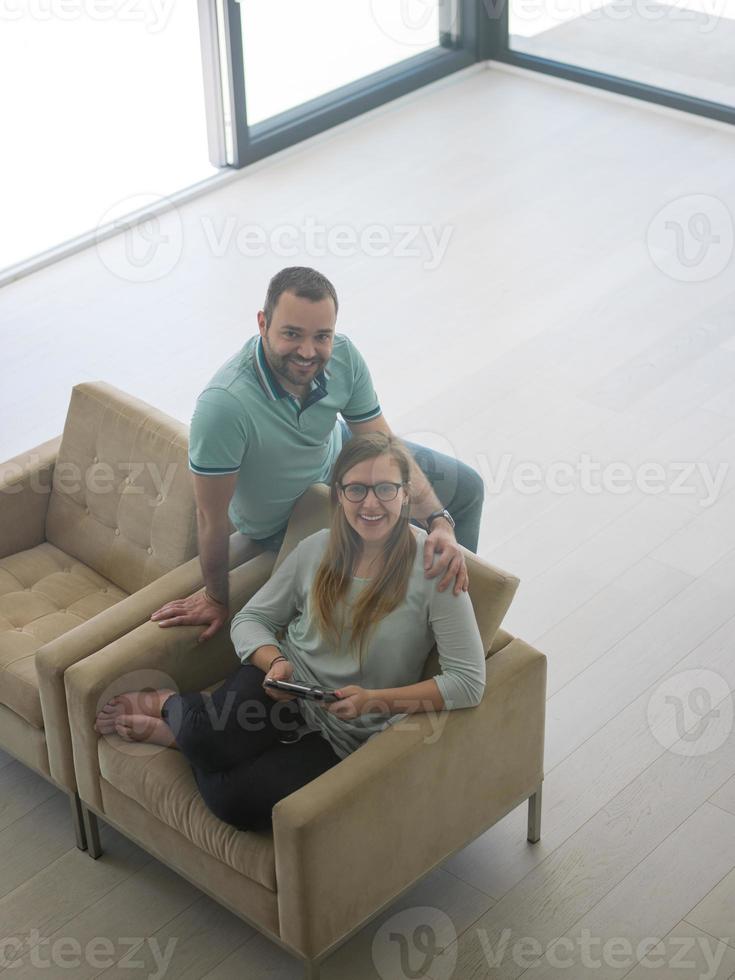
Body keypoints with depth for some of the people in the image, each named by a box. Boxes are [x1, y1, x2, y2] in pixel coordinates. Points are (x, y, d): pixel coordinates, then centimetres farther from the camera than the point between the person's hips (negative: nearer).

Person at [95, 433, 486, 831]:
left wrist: (374, 701, -23)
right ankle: (173, 707, 4)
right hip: (288, 680, 2)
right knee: (209, 739, -32)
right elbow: (249, 620, 9)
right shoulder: (317, 549, 0)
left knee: (234, 800, -26)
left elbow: (469, 681, -17)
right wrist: (275, 662, -14)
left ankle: (175, 728, 3)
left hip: (342, 734, -2)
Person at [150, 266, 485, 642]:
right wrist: (215, 600, -17)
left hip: (337, 454, 6)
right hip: (279, 521, -5)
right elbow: (211, 518, -31)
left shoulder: (342, 356, -27)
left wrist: (440, 522, -36)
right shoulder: (224, 405, -45)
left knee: (466, 487, 16)